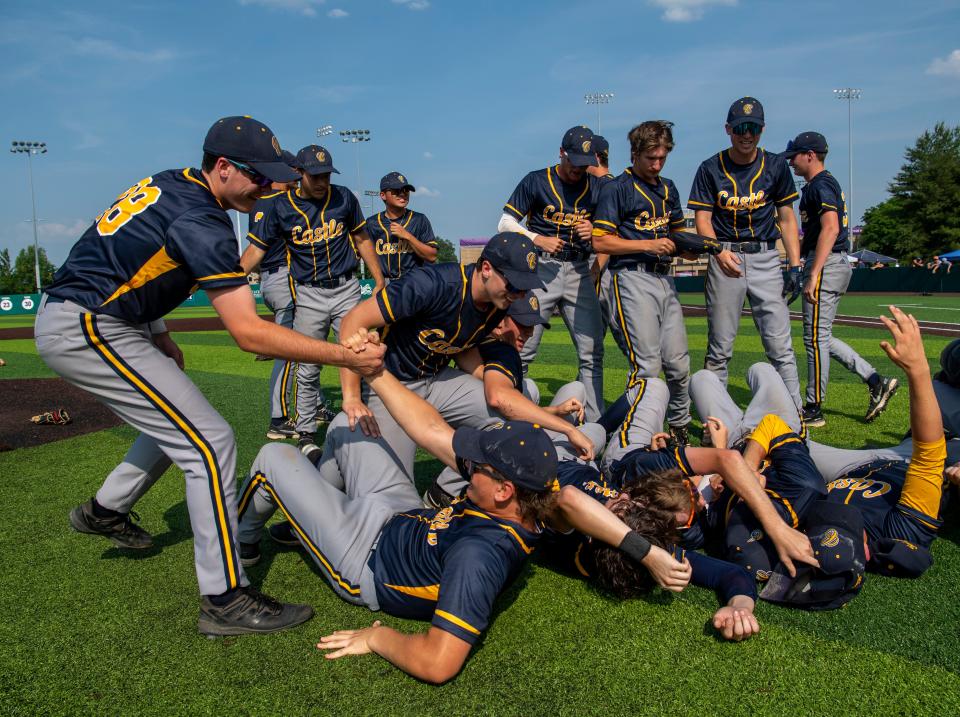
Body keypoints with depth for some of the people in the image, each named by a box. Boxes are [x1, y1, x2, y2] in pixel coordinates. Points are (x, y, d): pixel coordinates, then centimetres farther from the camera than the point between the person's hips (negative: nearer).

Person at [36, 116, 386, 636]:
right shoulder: (200, 219, -21)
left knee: (176, 420, 23)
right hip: (86, 331, -10)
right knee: (209, 441, -12)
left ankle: (106, 510, 39)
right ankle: (226, 600, -8)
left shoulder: (169, 184, 8)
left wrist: (158, 338, 16)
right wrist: (347, 357, -28)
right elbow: (248, 333, -27)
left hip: (64, 316, 10)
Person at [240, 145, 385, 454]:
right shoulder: (282, 208, -3)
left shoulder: (344, 197, 0)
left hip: (346, 289, 1)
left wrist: (379, 280, 8)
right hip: (309, 295, -1)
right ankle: (306, 433, 15)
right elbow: (258, 247, -1)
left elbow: (361, 238, 10)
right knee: (307, 369, 2)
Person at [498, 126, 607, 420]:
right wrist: (538, 240, -14)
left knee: (592, 352, 2)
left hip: (579, 271, 3)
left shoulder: (597, 187, 10)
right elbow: (505, 224, 1)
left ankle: (595, 423, 11)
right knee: (522, 349, -4)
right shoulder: (537, 181, 1)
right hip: (541, 269, -3)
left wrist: (594, 231, -8)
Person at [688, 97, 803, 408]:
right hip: (725, 257, -1)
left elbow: (786, 218, 9)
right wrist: (719, 252, -21)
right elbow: (702, 219, -2)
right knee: (719, 347, 4)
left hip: (765, 257, 1)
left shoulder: (776, 166, 7)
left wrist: (794, 266, 0)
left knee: (780, 345, -4)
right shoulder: (711, 169, 2)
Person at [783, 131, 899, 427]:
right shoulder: (826, 184, 21)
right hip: (838, 264, 11)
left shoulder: (820, 185, -11)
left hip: (826, 265, -11)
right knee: (820, 337, 14)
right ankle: (876, 381, 12)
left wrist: (814, 274, -29)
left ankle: (813, 410, 2)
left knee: (815, 338, -5)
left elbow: (830, 228, -24)